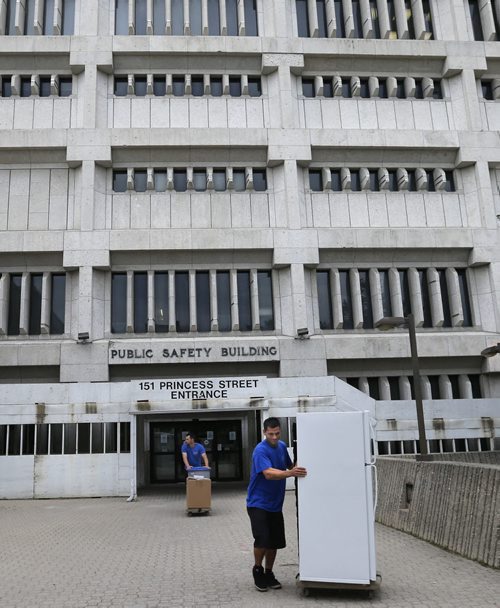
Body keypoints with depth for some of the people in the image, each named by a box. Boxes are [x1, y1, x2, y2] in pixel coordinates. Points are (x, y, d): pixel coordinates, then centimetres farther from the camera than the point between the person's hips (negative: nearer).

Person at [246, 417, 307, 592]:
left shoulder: (282, 446, 3)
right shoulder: (260, 450, -20)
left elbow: (289, 465, 19)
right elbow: (268, 474, -34)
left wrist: (297, 469, -2)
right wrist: (290, 473, -48)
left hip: (275, 503, 7)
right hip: (258, 503, -6)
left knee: (275, 542, 8)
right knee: (262, 539, -12)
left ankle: (269, 574, 25)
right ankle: (257, 570, 13)